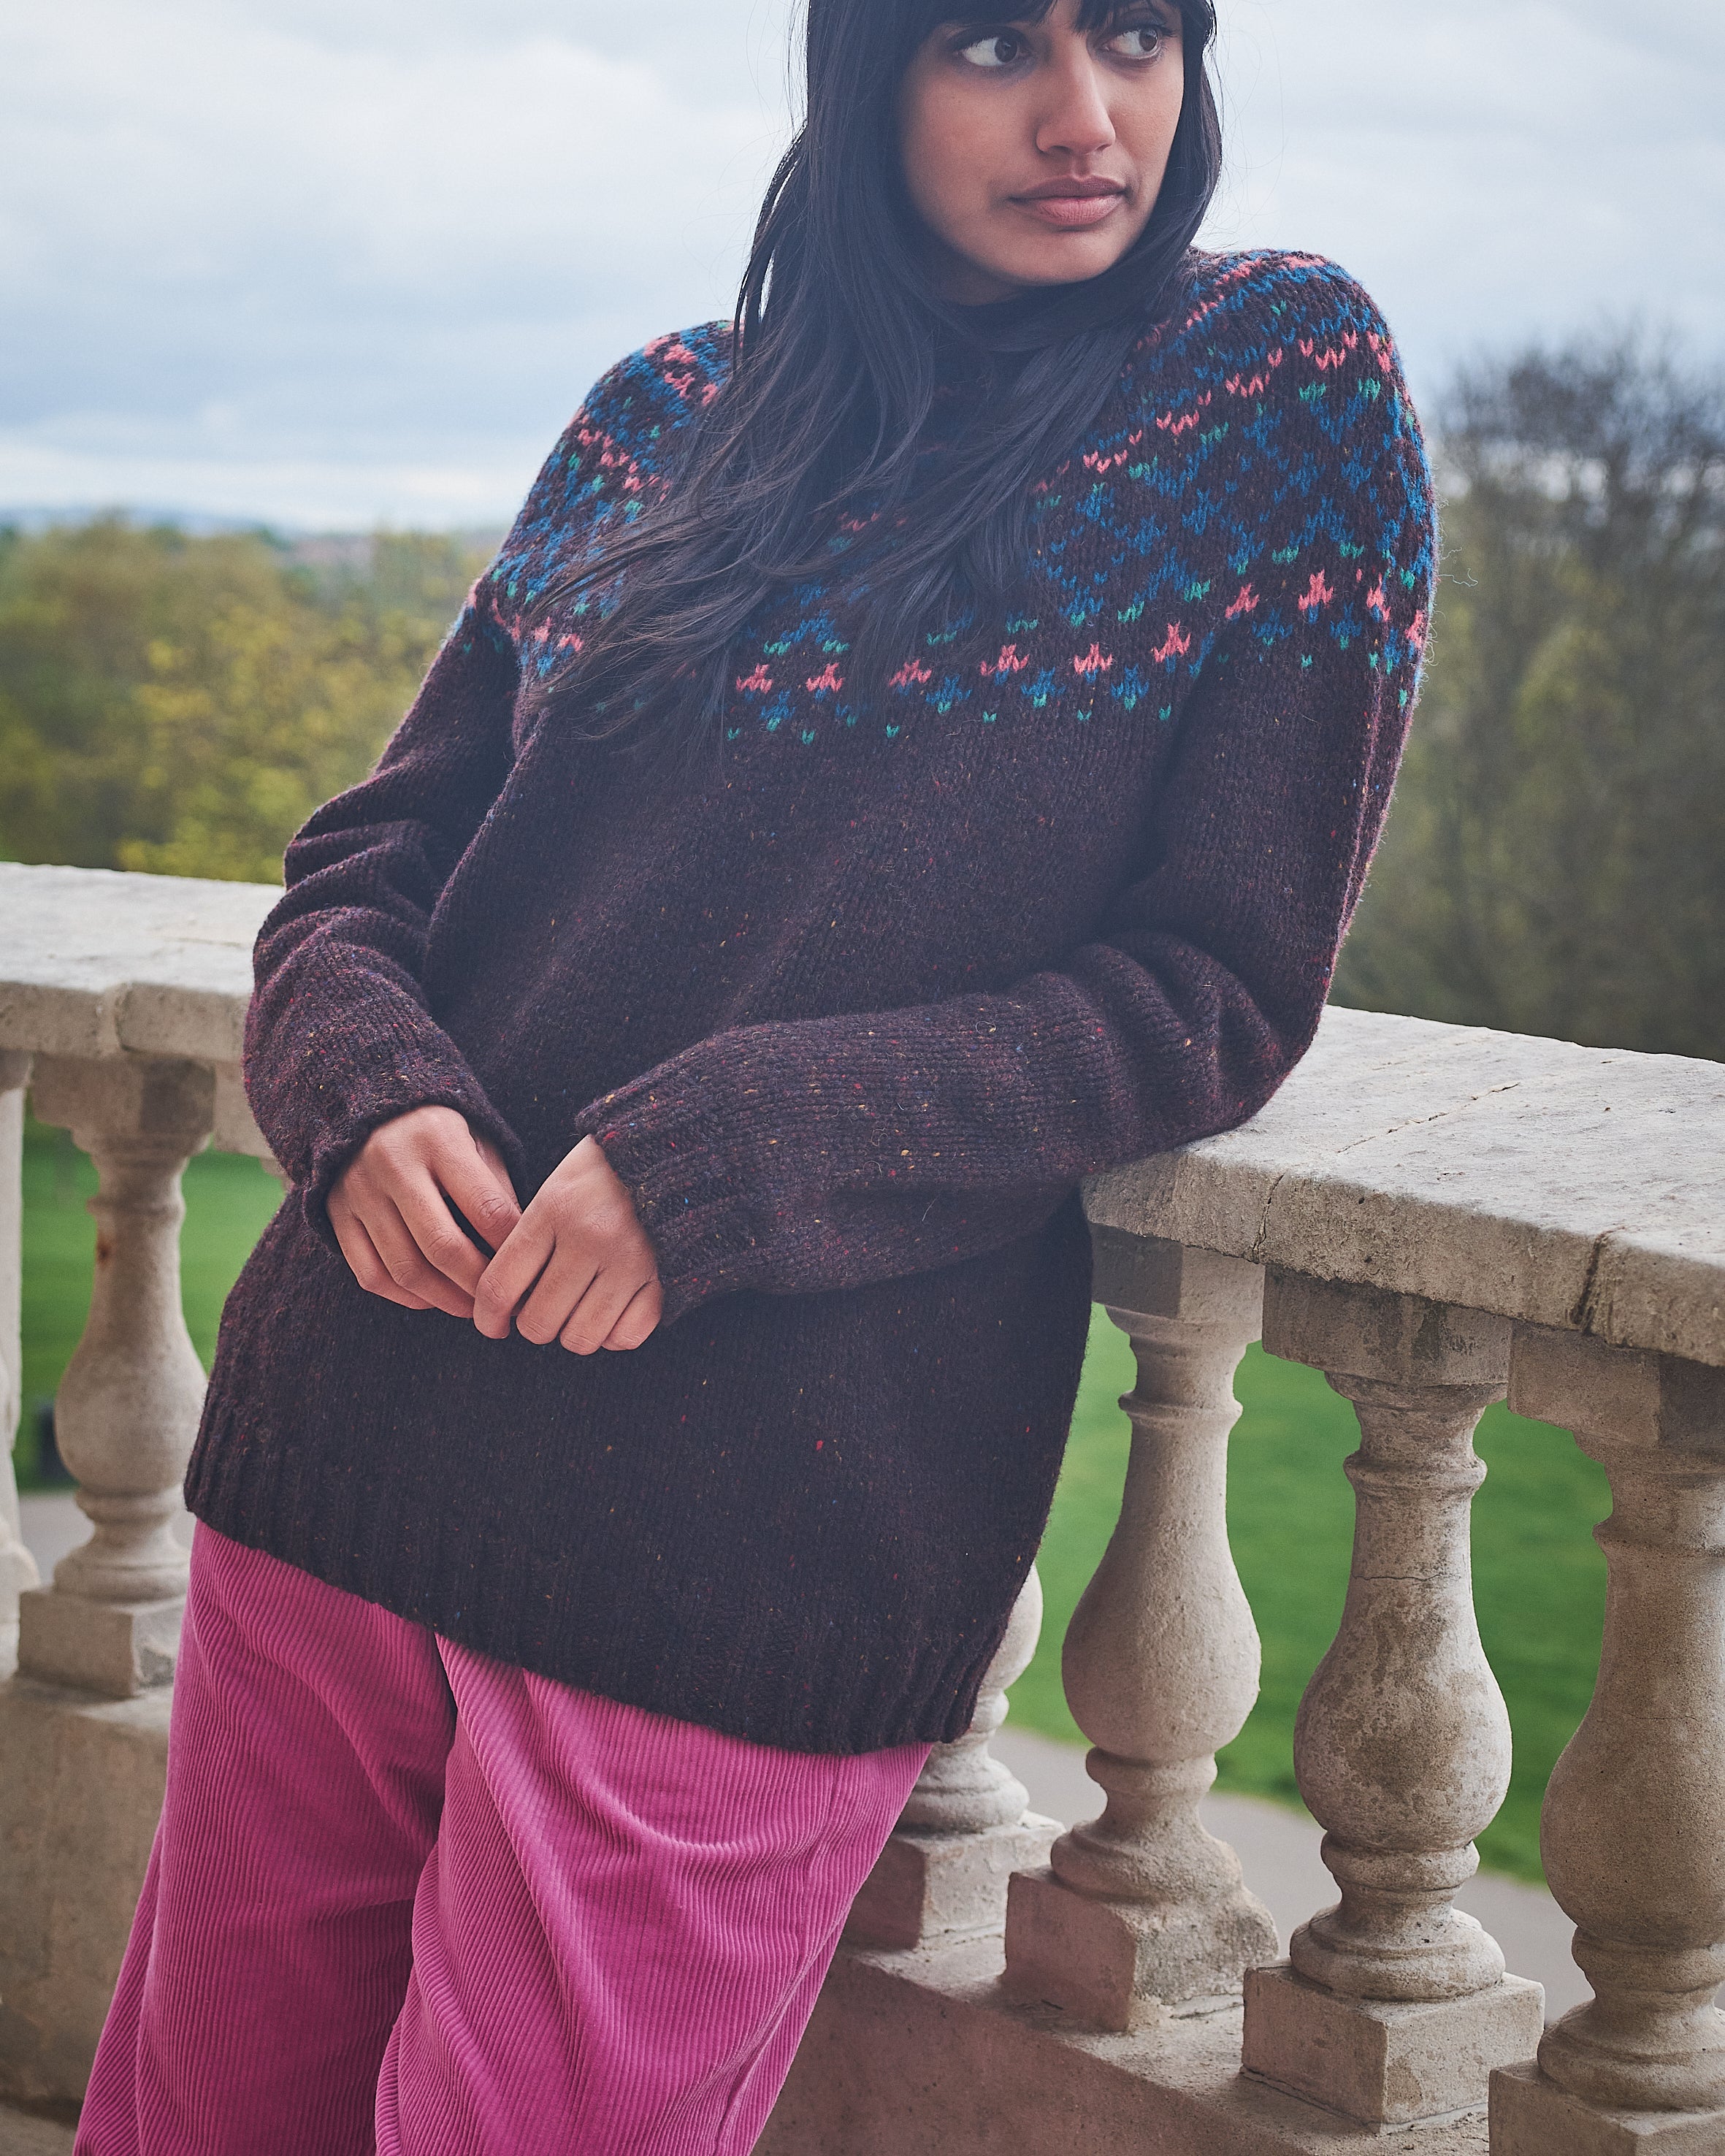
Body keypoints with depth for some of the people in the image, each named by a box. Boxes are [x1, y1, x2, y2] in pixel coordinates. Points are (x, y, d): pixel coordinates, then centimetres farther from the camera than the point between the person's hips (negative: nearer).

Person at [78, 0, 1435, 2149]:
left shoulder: (1286, 382, 0)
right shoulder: (667, 416, 12)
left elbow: (1219, 984, -6)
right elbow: (377, 846, 13)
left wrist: (727, 1161, -17)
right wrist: (362, 1084, -11)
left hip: (754, 1549, -4)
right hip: (354, 1432, 5)